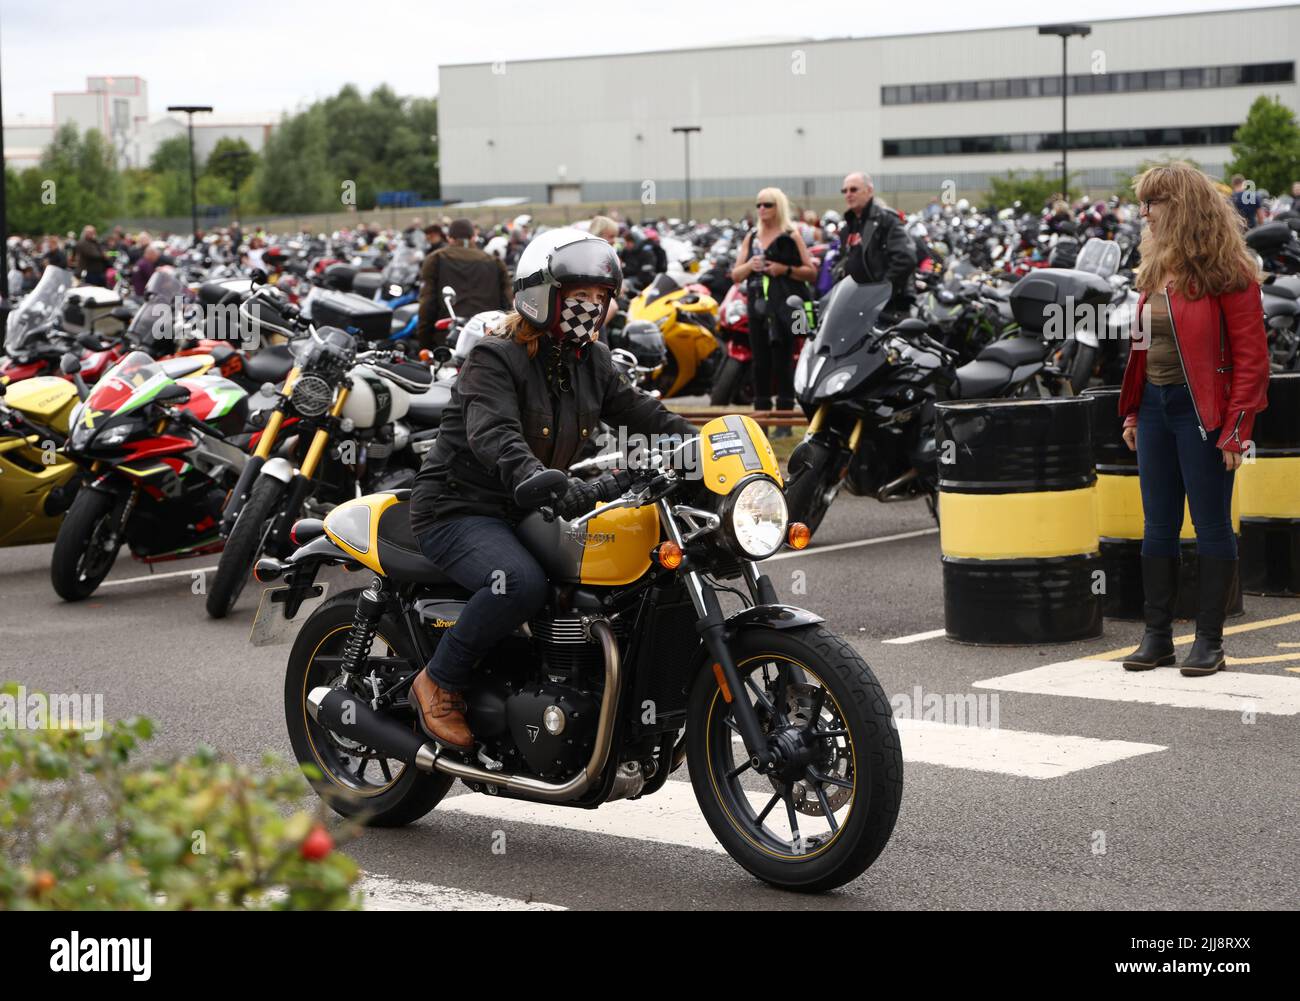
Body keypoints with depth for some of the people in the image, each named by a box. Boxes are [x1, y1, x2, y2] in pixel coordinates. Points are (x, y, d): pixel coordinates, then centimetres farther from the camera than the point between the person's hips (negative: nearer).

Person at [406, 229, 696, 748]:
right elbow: (494, 435, -32)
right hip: (460, 509, -8)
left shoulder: (591, 362, 10)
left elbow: (641, 412, 10)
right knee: (522, 583, -37)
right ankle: (438, 682, -15)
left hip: (531, 511, 8)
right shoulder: (494, 359, -16)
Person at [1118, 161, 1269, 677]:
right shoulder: (1156, 268, 12)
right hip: (1155, 405, 8)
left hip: (1202, 411, -8)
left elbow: (1251, 357, -13)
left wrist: (1235, 429, -17)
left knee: (1212, 527, 2)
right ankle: (1157, 634, 18)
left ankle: (1209, 640, 9)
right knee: (1158, 527, 11)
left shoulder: (1227, 273, -11)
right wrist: (1133, 411, 13)